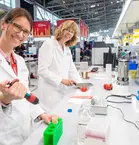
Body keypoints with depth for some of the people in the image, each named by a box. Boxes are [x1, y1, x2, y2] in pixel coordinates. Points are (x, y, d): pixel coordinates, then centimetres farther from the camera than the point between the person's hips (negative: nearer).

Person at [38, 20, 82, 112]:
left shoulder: (67, 49, 13)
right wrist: (61, 80, -19)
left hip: (63, 91, 7)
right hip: (50, 93, -7)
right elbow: (42, 70, -17)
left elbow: (72, 69, 11)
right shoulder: (48, 45, -11)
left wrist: (80, 83, -2)